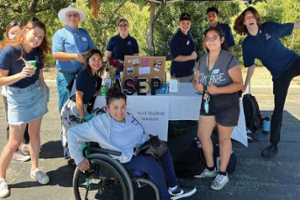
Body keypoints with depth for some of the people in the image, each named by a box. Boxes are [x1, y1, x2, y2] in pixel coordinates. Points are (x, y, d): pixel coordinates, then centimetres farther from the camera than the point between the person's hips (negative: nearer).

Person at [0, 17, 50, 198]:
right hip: (18, 98, -5)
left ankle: (35, 169, 30)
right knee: (15, 142, 0)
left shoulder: (38, 53, 1)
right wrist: (21, 74, -28)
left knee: (35, 134, 13)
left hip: (37, 94, 5)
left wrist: (43, 94, 12)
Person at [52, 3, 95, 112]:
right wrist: (76, 56, -18)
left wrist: (86, 54, -10)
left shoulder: (84, 33, 12)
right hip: (66, 76, -5)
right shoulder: (60, 34, -4)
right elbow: (56, 55, -13)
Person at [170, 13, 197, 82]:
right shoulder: (176, 38, -16)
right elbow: (176, 57, -19)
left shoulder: (189, 34, 6)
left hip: (190, 72, 8)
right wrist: (191, 57, -13)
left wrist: (195, 55, 4)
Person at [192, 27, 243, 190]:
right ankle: (210, 168, 31)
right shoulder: (202, 59, 3)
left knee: (223, 139, 7)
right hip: (208, 103, 6)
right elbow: (196, 80, 11)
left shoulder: (229, 59, -16)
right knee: (202, 135, 10)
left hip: (227, 105, -6)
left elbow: (239, 84, -18)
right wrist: (197, 85, -13)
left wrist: (218, 90, -30)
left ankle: (223, 174, 26)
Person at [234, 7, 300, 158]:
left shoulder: (270, 27, -7)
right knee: (278, 108, 4)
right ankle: (273, 145, 15)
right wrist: (245, 86, 8)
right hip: (279, 75, 0)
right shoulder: (247, 44, -4)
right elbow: (251, 66, 6)